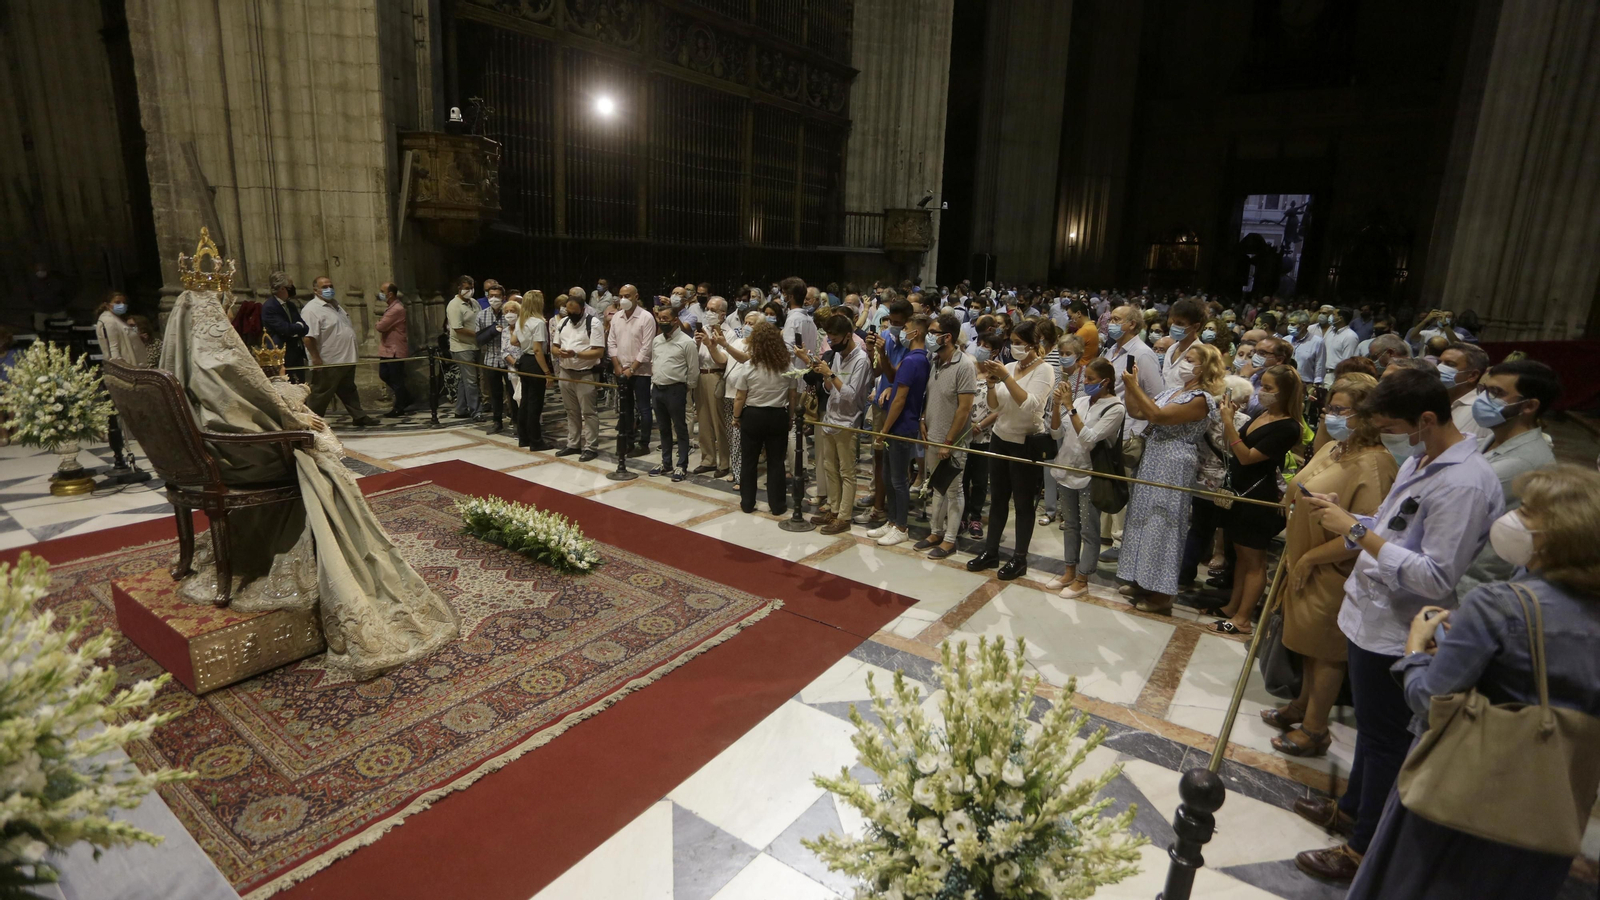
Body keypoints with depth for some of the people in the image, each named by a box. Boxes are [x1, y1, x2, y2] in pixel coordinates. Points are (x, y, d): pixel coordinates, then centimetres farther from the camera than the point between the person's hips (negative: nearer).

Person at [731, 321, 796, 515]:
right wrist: (791, 417, 13)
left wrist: (736, 417, 8)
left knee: (748, 461, 12)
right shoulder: (787, 367, -5)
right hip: (778, 417, 2)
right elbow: (792, 396, 0)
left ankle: (747, 503, 19)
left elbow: (739, 398, -7)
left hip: (753, 416, -1)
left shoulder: (748, 367, -12)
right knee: (776, 462, 9)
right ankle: (777, 505, 13)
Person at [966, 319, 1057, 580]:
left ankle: (1019, 558, 14)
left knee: (1023, 502, 4)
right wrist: (991, 381, -11)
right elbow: (994, 405, 6)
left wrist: (1006, 377, -27)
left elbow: (1030, 404, -25)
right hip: (1000, 438, 6)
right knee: (998, 498, 11)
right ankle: (990, 551, 21)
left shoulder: (1044, 371, -11)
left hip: (1026, 443, -6)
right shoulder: (1009, 367, 4)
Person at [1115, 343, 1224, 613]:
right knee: (1144, 520, 14)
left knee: (1161, 524, -2)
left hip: (1172, 469, -8)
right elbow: (1136, 412, 9)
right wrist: (1128, 385, -2)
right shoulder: (1173, 392, 12)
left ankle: (1161, 594, 10)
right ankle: (1142, 580, 27)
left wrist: (1134, 386, -23)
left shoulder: (1202, 398, -14)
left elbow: (1159, 416, -25)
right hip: (1151, 462, 9)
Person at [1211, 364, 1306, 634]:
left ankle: (1242, 620, 9)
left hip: (1259, 499, -8)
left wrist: (1228, 422, -25)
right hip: (1240, 493, 8)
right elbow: (1231, 449, 9)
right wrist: (1228, 418, -5)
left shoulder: (1288, 428, -18)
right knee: (1241, 555, 17)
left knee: (1254, 561, 2)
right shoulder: (1259, 415, 7)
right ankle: (1232, 607, 27)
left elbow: (1247, 457, -23)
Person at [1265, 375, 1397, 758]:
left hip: (1333, 575, -8)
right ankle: (1302, 705, 41)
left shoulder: (1373, 465, -24)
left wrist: (1310, 558, -18)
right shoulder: (1332, 448, 4)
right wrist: (1293, 555, 14)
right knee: (1309, 643, 22)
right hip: (1307, 567, 8)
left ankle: (1315, 729, 25)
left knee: (1325, 649, 8)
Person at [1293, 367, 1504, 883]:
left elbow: (1436, 577, -27)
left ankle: (1364, 849, 23)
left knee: (1385, 739, 7)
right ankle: (1352, 808, 43)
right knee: (1371, 727, 24)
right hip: (1374, 618, 9)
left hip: (1397, 632, -9)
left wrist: (1357, 532, -27)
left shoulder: (1464, 483, -24)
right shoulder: (1419, 461, 5)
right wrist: (1344, 517, -1)